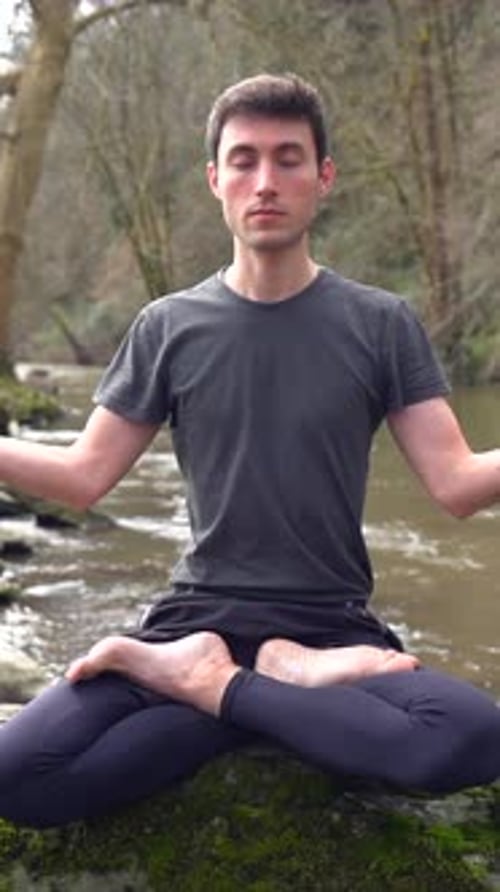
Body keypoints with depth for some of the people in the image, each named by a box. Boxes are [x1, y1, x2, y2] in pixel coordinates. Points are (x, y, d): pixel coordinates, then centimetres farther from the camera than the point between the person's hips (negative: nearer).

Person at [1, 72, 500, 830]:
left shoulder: (381, 325, 1)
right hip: (197, 620, 1)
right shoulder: (168, 328, 5)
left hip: (332, 630, 0)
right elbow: (83, 477, 7)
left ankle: (216, 687, -14)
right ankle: (280, 684, -10)